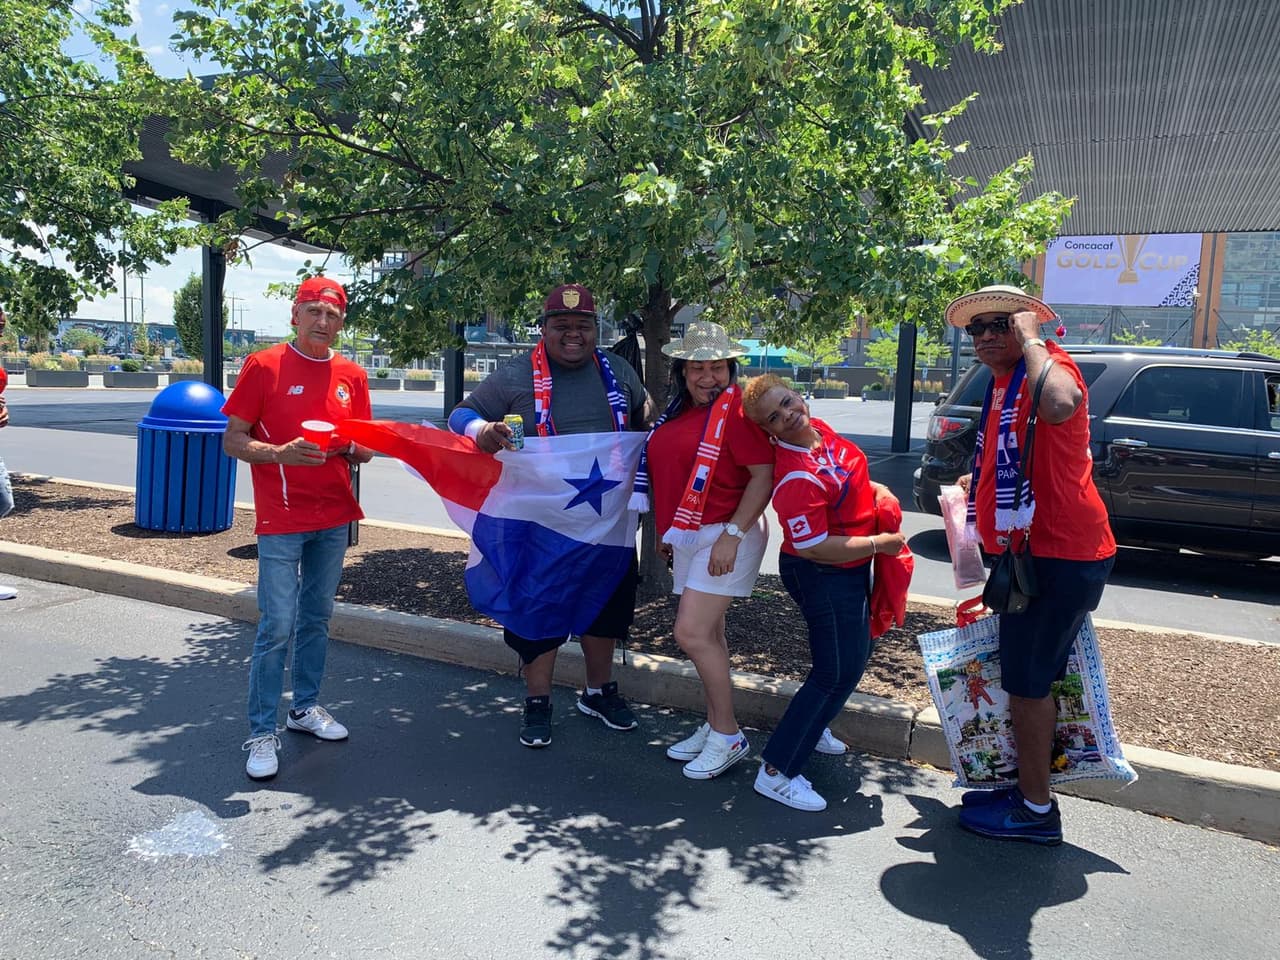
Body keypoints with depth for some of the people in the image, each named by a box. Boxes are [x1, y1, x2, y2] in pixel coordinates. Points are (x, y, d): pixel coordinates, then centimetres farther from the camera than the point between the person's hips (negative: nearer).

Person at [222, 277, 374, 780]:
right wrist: (281, 452, -23)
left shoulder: (352, 376, 8)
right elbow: (233, 441, -5)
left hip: (334, 517, 5)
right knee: (277, 627, -5)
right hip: (281, 520, -5)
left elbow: (365, 450, 14)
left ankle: (305, 707, 30)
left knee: (316, 618, 15)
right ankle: (262, 733, 7)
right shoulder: (264, 366, -4)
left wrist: (350, 448, -9)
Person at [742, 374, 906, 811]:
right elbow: (815, 548, -30)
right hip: (822, 577, -10)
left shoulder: (819, 429, -3)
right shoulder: (796, 478, -31)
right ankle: (776, 771, 5)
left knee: (856, 651, 25)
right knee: (838, 673, -3)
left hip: (851, 568, 10)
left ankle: (810, 729, 44)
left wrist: (875, 488, 2)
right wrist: (878, 544, -20)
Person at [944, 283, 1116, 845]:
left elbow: (1060, 404, -44)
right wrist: (979, 480, 20)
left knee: (1027, 681, -1)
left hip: (1059, 556, -10)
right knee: (1027, 677, 20)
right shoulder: (1003, 384, 14)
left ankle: (1037, 812, 15)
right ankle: (1027, 787, 36)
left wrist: (1031, 337, -29)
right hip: (1033, 552, 10)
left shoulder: (1049, 365, -16)